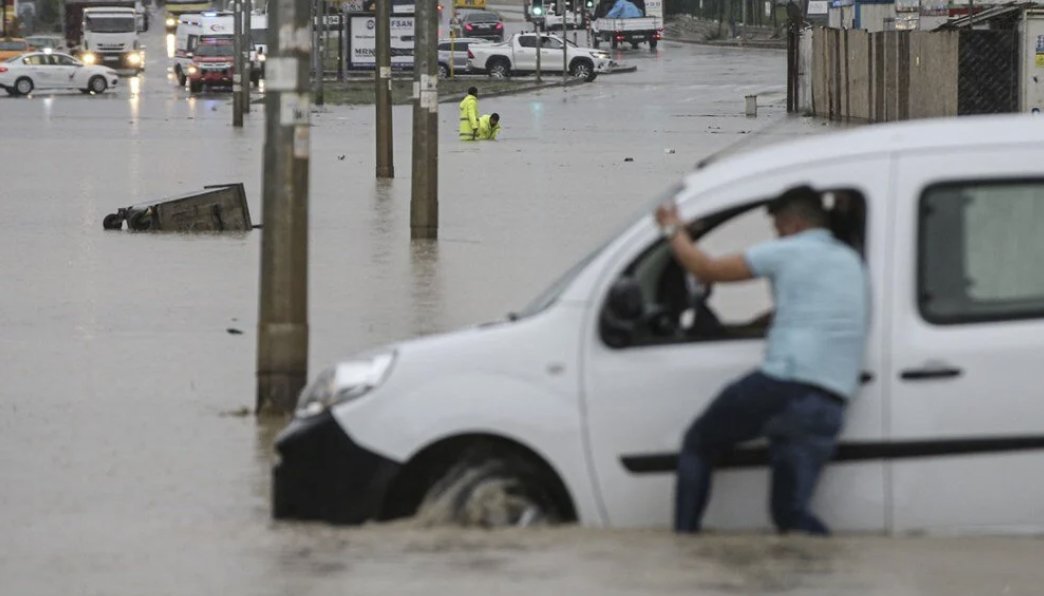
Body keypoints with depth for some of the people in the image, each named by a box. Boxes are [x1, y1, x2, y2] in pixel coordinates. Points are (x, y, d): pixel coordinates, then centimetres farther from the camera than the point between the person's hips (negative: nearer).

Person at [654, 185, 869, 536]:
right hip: (830, 406, 6)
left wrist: (673, 231, 21)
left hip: (784, 384, -6)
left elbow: (706, 270, 4)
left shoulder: (788, 252, 3)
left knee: (698, 444, 18)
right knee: (791, 513, 10)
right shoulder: (852, 263, 23)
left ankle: (683, 537, 12)